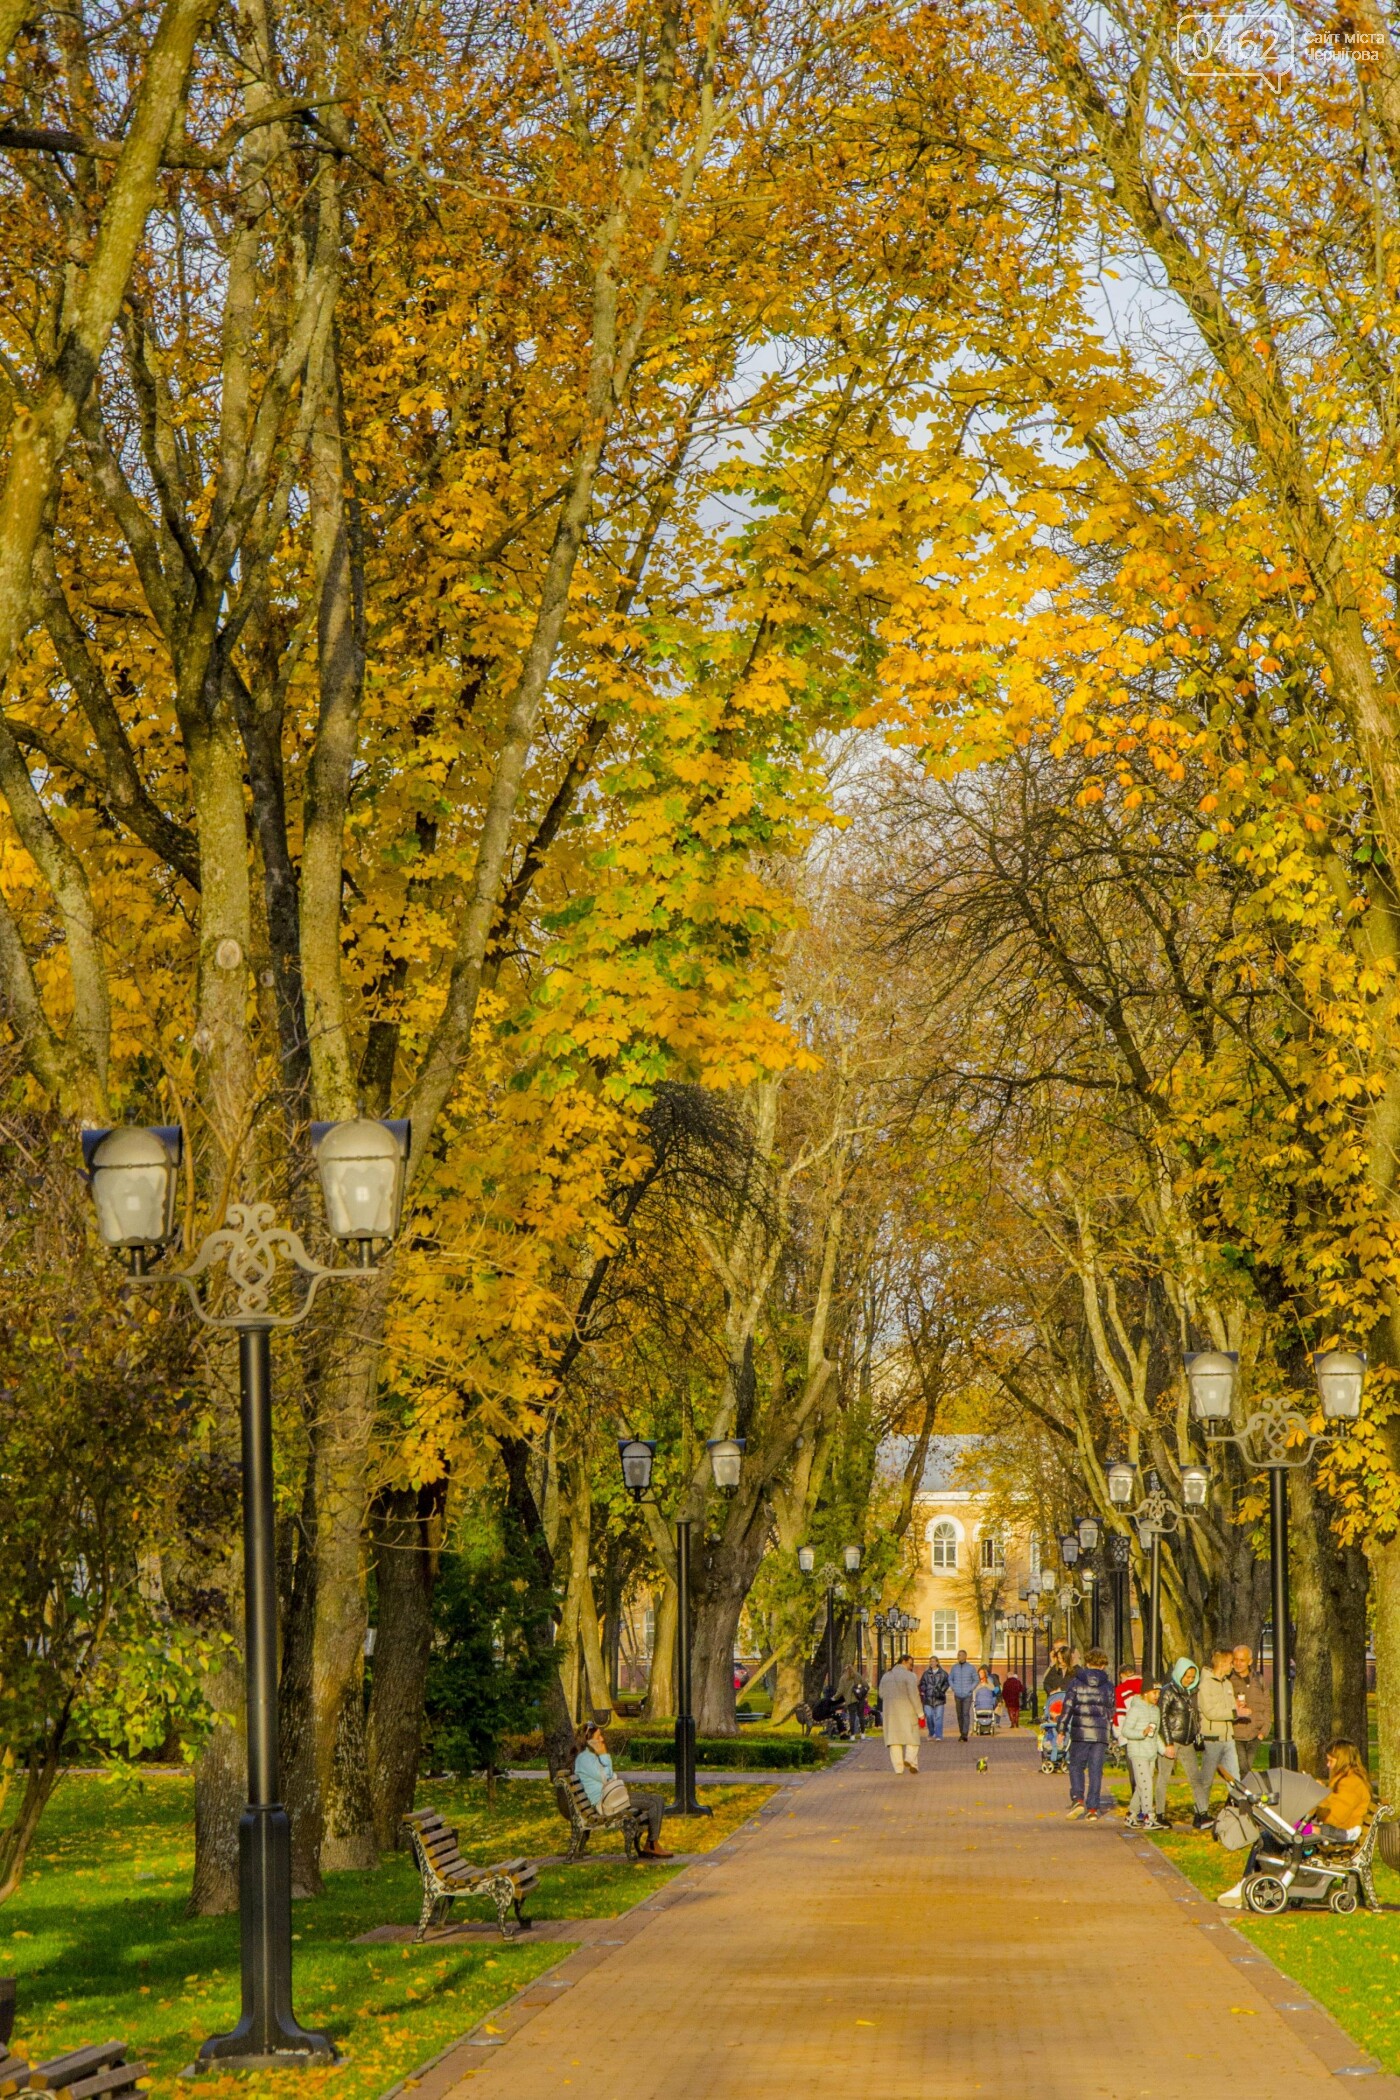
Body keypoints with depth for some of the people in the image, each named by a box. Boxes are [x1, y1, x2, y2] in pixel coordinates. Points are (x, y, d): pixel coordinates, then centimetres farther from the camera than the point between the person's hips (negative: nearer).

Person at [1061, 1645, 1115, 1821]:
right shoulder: (1108, 1684, 4)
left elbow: (1068, 1706, -3)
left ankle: (1077, 1799, -10)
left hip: (1080, 1731, -1)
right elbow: (1111, 1710, 10)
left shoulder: (1076, 1681, 0)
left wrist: (1062, 1729, -1)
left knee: (1076, 1765, 10)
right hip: (1100, 1732, 1)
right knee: (1096, 1770, 5)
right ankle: (1093, 1808, 2)